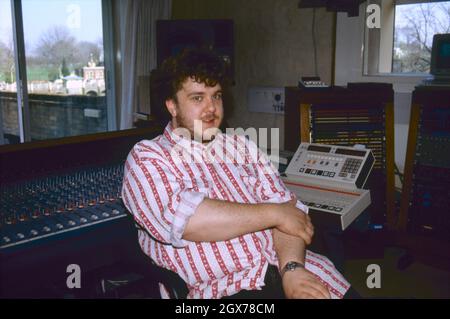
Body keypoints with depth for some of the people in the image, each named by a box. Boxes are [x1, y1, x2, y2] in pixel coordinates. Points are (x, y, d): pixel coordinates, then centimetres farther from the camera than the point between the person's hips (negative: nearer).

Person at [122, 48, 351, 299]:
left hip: (282, 268, 5)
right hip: (222, 290, -4)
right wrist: (273, 213, -9)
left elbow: (285, 205, 6)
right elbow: (180, 218, -16)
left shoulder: (242, 146, 15)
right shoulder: (146, 157, 1)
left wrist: (292, 268, -12)